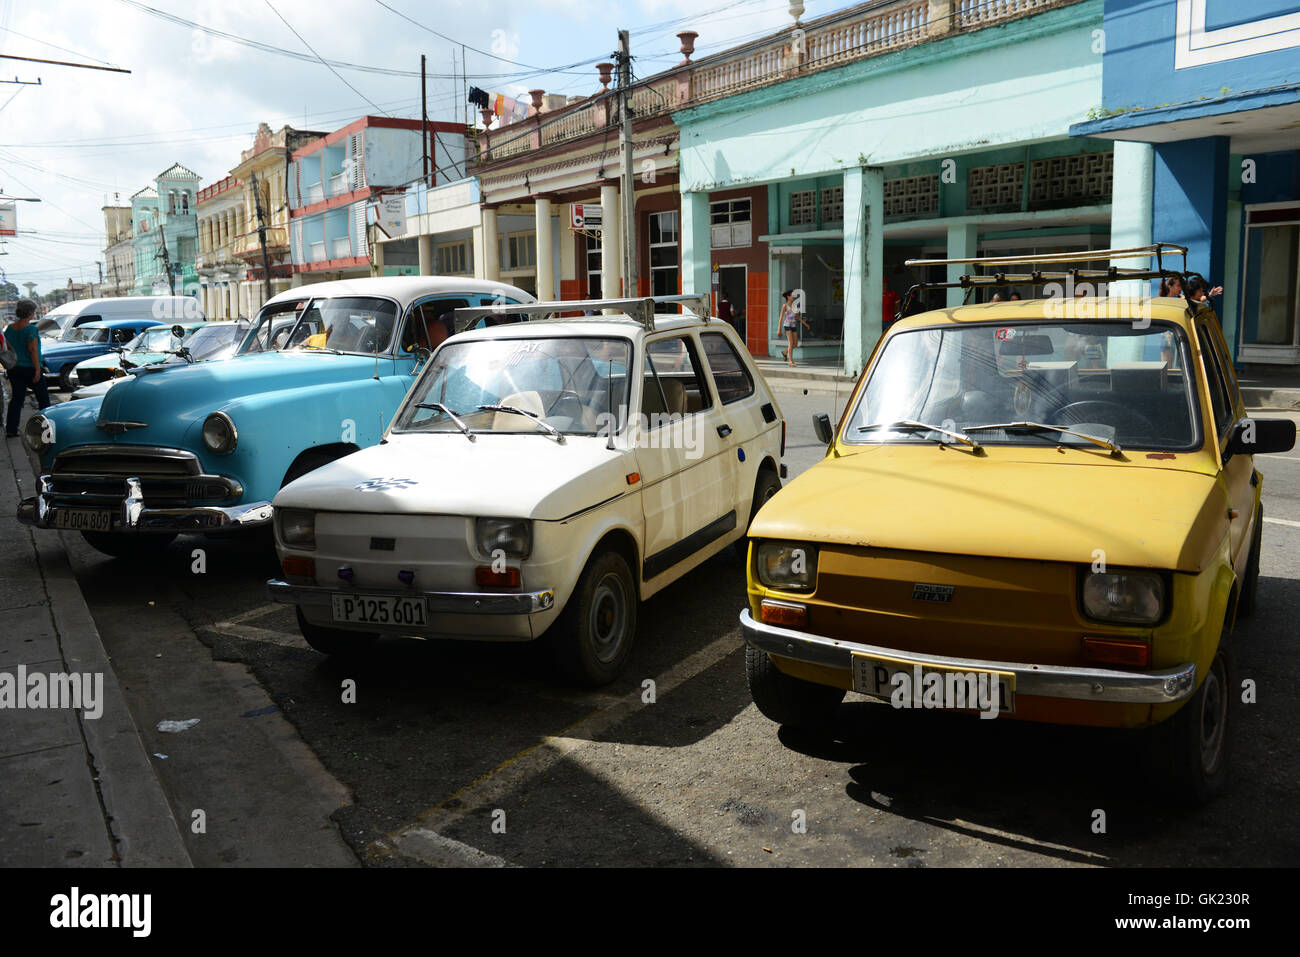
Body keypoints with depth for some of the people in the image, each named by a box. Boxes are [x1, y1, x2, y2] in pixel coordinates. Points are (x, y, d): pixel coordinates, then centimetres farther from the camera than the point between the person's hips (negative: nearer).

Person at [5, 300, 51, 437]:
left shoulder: (10, 328, 6)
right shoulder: (31, 328, -15)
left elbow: (9, 349, 11)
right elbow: (33, 350, -18)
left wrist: (12, 366, 19)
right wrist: (37, 370, -17)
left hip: (14, 369, 7)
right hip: (30, 368, -6)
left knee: (17, 398, 9)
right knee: (43, 396, 8)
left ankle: (11, 429, 4)